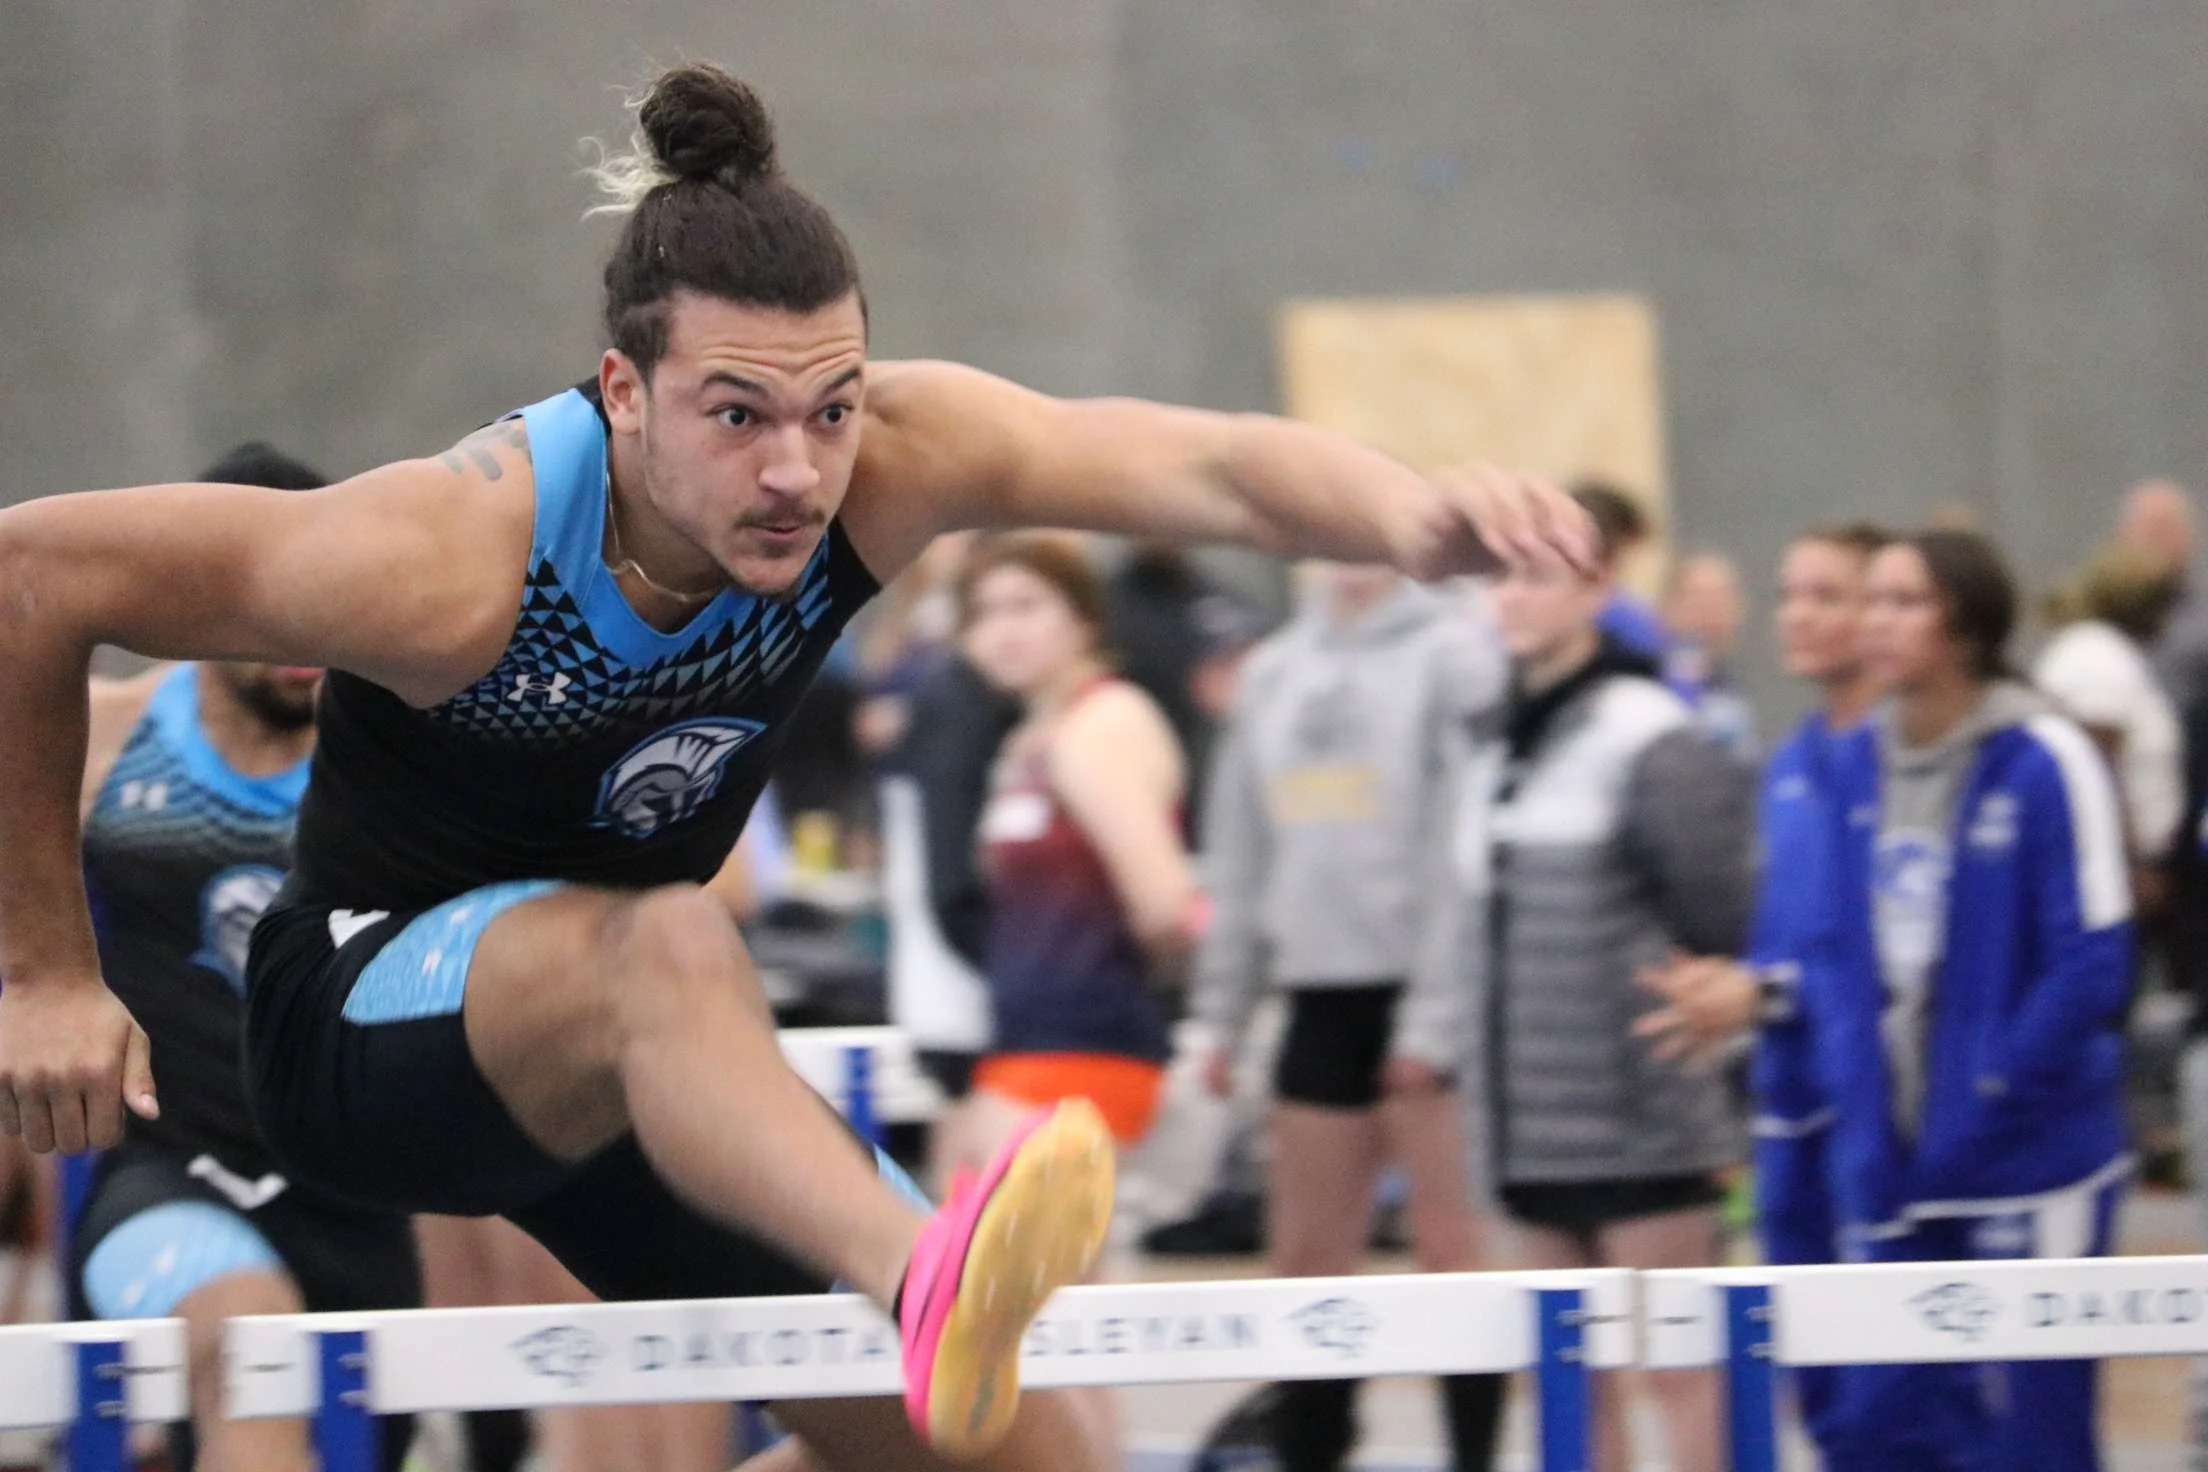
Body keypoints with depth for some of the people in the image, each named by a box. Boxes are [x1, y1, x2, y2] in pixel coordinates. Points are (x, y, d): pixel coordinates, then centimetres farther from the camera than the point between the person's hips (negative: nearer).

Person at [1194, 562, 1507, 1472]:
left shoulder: (1452, 655, -6)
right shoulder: (1274, 673, 14)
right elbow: (1241, 854, 17)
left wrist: (1437, 1015, -17)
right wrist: (1223, 1009, 12)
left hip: (1428, 996, -6)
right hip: (1321, 996, 6)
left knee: (1449, 1252, -3)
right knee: (1308, 1261, 8)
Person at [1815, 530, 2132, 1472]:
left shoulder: (2044, 765, -11)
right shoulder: (1860, 771, 8)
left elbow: (2091, 968, -13)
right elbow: (1842, 958, 11)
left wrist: (1980, 1111, -13)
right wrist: (1865, 1127, -1)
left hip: (2029, 1180, -6)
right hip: (1896, 1176, 6)